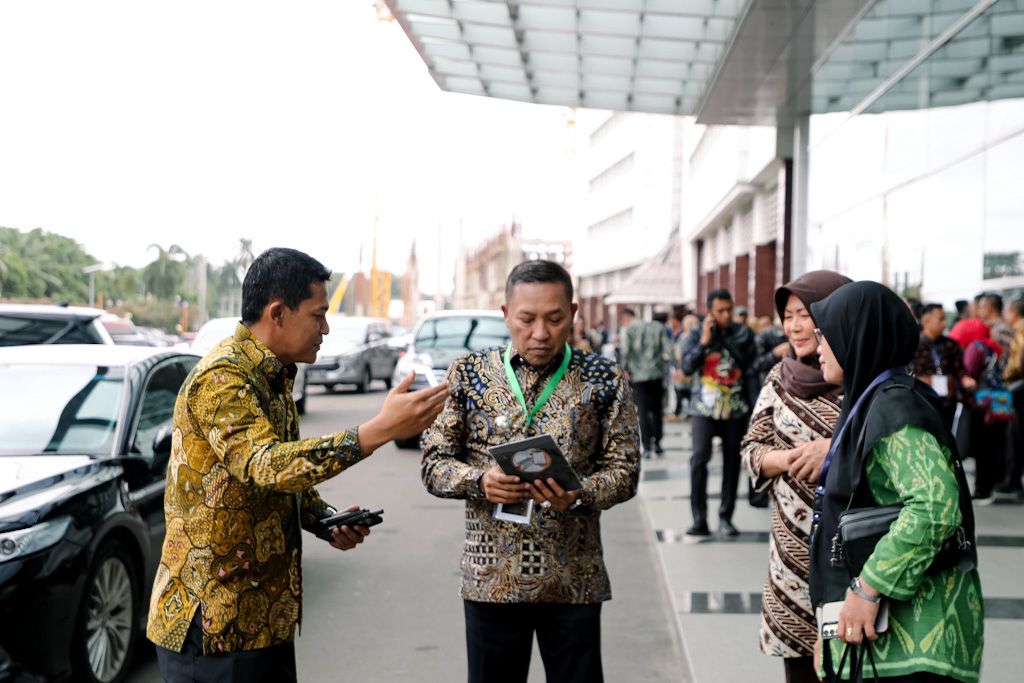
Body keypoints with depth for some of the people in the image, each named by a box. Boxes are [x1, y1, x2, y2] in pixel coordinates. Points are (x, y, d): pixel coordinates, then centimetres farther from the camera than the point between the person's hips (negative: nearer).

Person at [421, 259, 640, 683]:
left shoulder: (604, 380, 0)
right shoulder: (468, 374, 2)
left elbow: (625, 471, -1)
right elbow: (434, 465, 1)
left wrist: (577, 495, -21)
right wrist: (481, 481, -19)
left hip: (574, 581, 0)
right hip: (491, 579, 1)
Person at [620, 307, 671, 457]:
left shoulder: (627, 330, -4)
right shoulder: (657, 327, 7)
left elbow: (624, 351, -16)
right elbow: (667, 350, 2)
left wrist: (625, 369, -4)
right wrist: (664, 367, 11)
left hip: (638, 376, -3)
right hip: (657, 373, 3)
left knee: (643, 411, 2)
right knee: (656, 409, 15)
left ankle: (647, 447, 0)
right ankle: (657, 443, 17)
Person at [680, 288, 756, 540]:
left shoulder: (742, 333, 3)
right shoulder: (696, 335, 3)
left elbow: (745, 361, -13)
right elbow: (687, 367, -8)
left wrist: (722, 337, -12)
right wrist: (704, 342, -13)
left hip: (735, 408, 1)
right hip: (704, 408, -1)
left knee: (732, 462, 6)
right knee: (699, 458, -14)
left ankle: (726, 517, 19)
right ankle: (699, 520, -9)